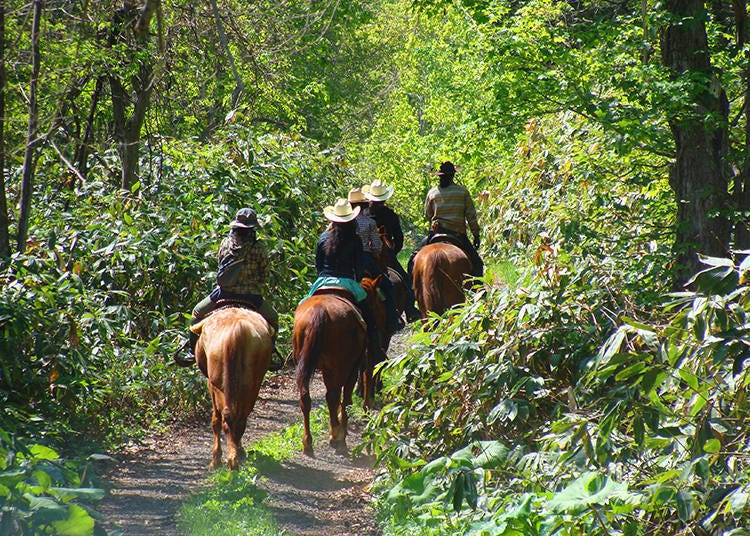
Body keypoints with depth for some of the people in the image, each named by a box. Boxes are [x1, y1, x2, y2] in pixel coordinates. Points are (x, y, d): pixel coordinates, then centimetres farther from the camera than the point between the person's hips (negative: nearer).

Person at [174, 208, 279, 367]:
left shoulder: (225, 243, -1)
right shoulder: (259, 248, -7)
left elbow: (221, 267, 11)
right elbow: (265, 275, 1)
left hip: (224, 292, 1)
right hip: (251, 297, -1)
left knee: (197, 313, 22)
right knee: (272, 318, 22)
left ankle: (192, 353, 16)